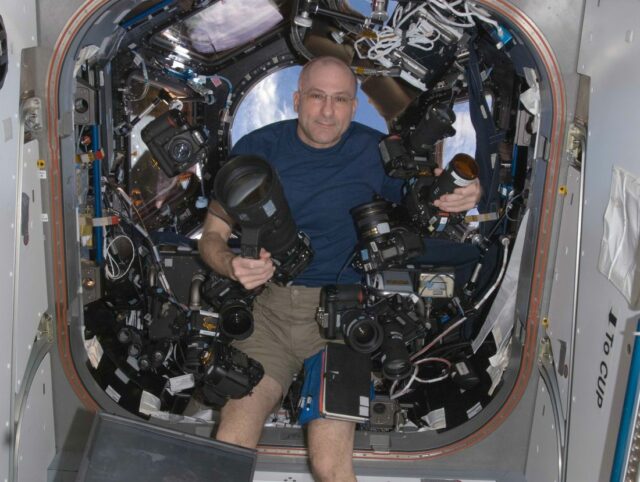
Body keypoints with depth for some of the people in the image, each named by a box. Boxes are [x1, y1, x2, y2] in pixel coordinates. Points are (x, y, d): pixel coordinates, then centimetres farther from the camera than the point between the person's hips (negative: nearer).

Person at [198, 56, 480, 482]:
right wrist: (233, 265, -21)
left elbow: (427, 202, 15)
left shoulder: (376, 152, 2)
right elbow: (212, 235, 4)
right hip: (267, 307, 1)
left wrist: (467, 196, -10)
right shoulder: (256, 149, 3)